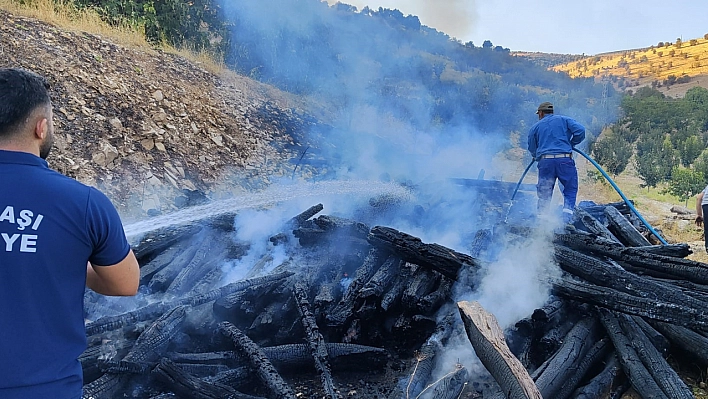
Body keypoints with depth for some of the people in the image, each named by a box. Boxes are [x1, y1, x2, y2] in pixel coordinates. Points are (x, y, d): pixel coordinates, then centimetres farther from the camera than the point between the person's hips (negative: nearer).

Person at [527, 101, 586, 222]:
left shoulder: (535, 127, 16)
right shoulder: (564, 120, 14)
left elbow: (532, 150, 17)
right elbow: (580, 130, -1)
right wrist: (571, 144, 13)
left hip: (545, 161, 1)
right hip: (564, 159, -1)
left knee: (544, 193, 9)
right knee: (570, 190, 8)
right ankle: (567, 216, -5)